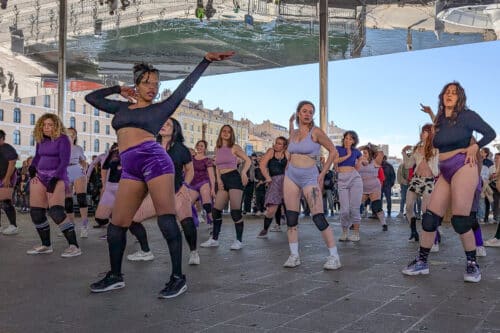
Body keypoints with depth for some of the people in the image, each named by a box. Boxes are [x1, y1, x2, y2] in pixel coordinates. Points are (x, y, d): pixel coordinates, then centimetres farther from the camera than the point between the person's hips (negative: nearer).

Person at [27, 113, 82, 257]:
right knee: (36, 213, 3)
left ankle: (74, 246, -20)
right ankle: (46, 245, 17)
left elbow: (64, 161, -13)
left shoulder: (62, 139, -7)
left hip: (57, 177, -7)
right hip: (40, 177, 7)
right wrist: (32, 170, 6)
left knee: (56, 211, -22)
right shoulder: (41, 139, 13)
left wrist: (55, 179, -20)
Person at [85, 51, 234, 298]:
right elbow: (91, 97, 33)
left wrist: (206, 60, 7)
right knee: (117, 224, 4)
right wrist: (118, 89, 31)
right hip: (130, 168, 5)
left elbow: (186, 86, 10)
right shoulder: (122, 107, 25)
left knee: (166, 219, -12)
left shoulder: (161, 108, 14)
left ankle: (178, 278, -8)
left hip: (154, 159, -4)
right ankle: (115, 276, 19)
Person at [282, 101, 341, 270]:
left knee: (319, 218, -12)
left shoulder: (316, 132, -6)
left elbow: (333, 151, -3)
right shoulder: (293, 132, 10)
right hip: (291, 176, 5)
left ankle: (334, 256, -5)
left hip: (309, 177, -5)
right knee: (291, 217, 3)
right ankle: (294, 255, 11)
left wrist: (323, 173, -4)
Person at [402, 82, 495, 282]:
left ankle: (472, 264, 6)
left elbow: (490, 133, 4)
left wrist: (474, 147, -7)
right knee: (429, 218, 0)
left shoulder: (467, 116, 1)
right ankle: (422, 262, 9)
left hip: (463, 167, -6)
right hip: (444, 172, 6)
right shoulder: (439, 121, 17)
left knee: (460, 219, -10)